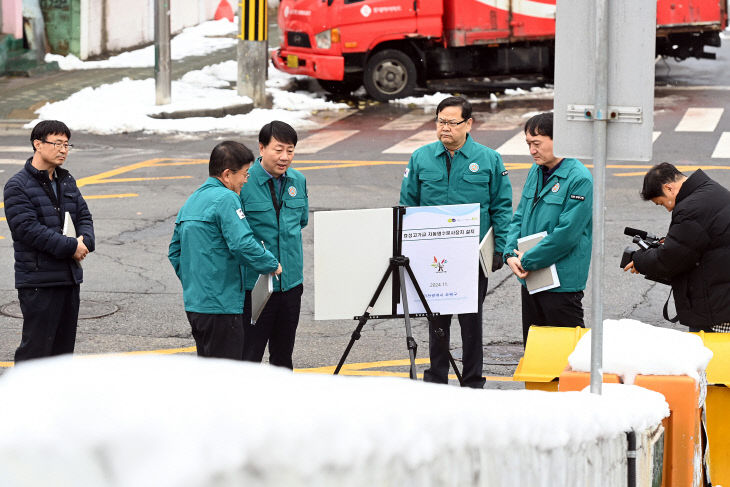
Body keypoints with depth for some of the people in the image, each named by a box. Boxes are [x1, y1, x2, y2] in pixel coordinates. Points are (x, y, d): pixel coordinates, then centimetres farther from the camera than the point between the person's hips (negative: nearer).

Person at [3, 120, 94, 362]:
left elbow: (84, 216, 15)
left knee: (64, 344, 13)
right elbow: (27, 228, -19)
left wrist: (85, 240, -8)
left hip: (70, 277, 7)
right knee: (36, 345, -8)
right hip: (38, 280, -7)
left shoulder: (67, 181, 14)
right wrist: (70, 247, -19)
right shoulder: (18, 186, -10)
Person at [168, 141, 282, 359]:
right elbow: (242, 244, -24)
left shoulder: (191, 202, 15)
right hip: (221, 305, -9)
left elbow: (175, 252, 21)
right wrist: (272, 265, -10)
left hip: (194, 303, 9)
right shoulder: (226, 199, -13)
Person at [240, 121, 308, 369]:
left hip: (291, 282, 6)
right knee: (249, 355, -3)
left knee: (283, 354, 17)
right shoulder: (244, 183, -13)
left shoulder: (298, 181, 6)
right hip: (254, 284, -6)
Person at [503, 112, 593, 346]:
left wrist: (527, 261, -15)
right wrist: (511, 254, -3)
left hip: (562, 283, -8)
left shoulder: (579, 179, -16)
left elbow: (567, 234, -21)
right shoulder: (535, 172, 11)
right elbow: (519, 218, 15)